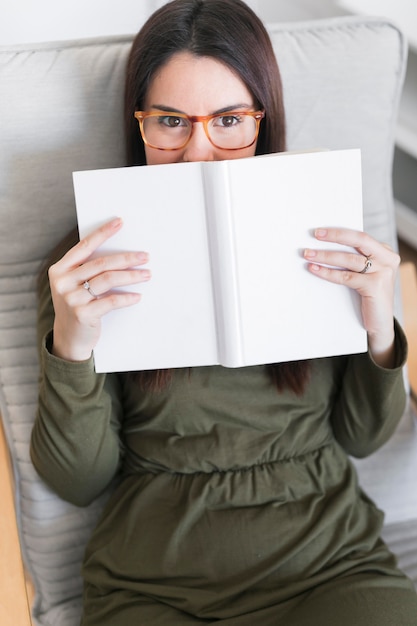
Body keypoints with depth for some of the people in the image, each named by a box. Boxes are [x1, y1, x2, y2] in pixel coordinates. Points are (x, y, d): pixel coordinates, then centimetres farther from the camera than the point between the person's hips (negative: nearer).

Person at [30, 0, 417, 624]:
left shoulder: (316, 245, 0)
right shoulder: (86, 269, -4)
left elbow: (360, 438, 5)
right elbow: (77, 481, -6)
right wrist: (70, 349, -23)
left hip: (333, 563, 0)